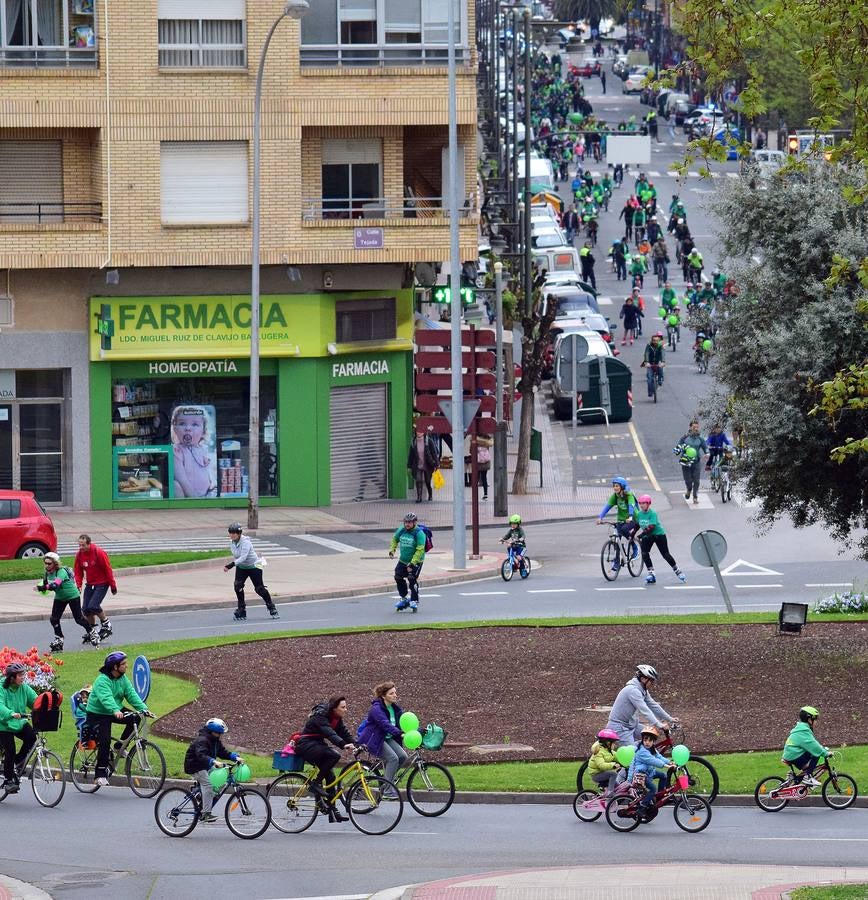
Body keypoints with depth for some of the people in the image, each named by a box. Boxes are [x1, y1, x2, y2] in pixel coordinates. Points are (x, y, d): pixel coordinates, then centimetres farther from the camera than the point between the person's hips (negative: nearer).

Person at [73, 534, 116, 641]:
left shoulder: (99, 553, -18)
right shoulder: (79, 555, -2)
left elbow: (108, 570, -12)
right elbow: (78, 571, 7)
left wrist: (113, 586, -8)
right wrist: (78, 585, -8)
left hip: (102, 584, -6)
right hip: (90, 584, 6)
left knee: (93, 606, -19)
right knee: (86, 609, 0)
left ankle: (106, 624, 3)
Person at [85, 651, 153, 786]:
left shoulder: (123, 679, 0)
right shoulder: (102, 680, -23)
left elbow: (132, 695, -7)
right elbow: (106, 698, -39)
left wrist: (144, 709, -21)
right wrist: (115, 711, -57)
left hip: (116, 712, 7)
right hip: (97, 715, -7)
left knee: (135, 719, -16)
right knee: (105, 741, -21)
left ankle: (119, 746, 0)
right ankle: (100, 774, -12)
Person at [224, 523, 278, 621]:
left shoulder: (245, 542, -27)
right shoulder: (232, 543, -4)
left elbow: (243, 557, -37)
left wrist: (231, 565, -46)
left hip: (253, 567, -6)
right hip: (241, 568, 6)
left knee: (259, 589, -3)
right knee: (238, 585, -14)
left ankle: (272, 608, 19)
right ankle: (242, 610, -4)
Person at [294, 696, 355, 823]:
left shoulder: (337, 719, 6)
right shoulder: (320, 716, -22)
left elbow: (344, 733, 2)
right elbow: (329, 733, -36)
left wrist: (356, 745, -14)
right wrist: (343, 745, -48)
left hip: (317, 745, 9)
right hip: (306, 745, -9)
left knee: (330, 776, 1)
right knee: (334, 755, -29)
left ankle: (333, 811, 3)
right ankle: (316, 783, -16)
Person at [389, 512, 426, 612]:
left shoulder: (419, 533, -21)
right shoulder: (401, 530, -2)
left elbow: (420, 550, -25)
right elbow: (395, 540, 19)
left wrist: (412, 563, -29)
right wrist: (392, 550, 3)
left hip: (416, 561, -6)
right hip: (403, 560, 6)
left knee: (412, 579, -17)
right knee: (398, 577, 4)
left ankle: (414, 601, -4)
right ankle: (403, 599, 22)